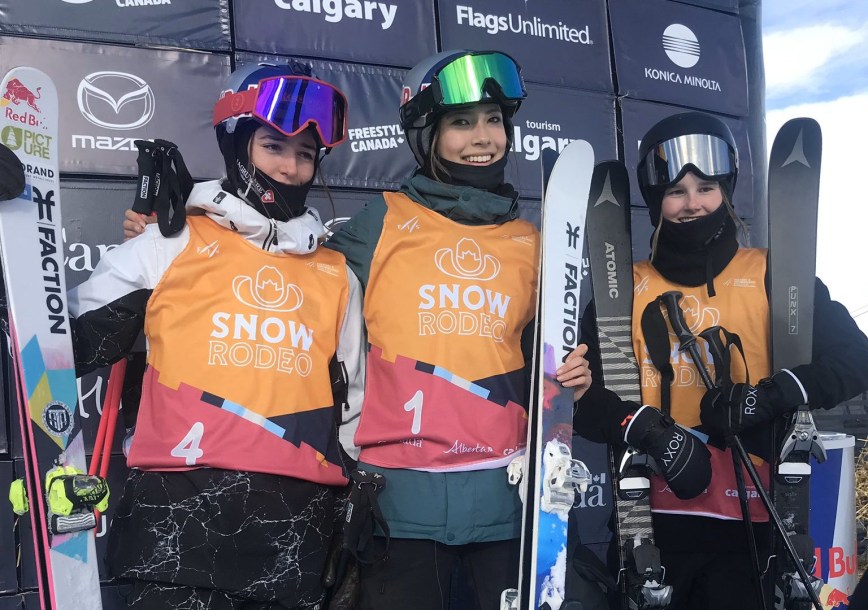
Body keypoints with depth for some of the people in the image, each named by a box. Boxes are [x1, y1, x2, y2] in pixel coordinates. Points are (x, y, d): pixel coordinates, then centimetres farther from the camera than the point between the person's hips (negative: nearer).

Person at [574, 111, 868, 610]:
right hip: (648, 519, 1)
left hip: (746, 519, -1)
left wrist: (769, 397, -18)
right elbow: (583, 396, -2)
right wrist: (650, 430, -19)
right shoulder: (626, 287, 4)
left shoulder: (772, 276, 3)